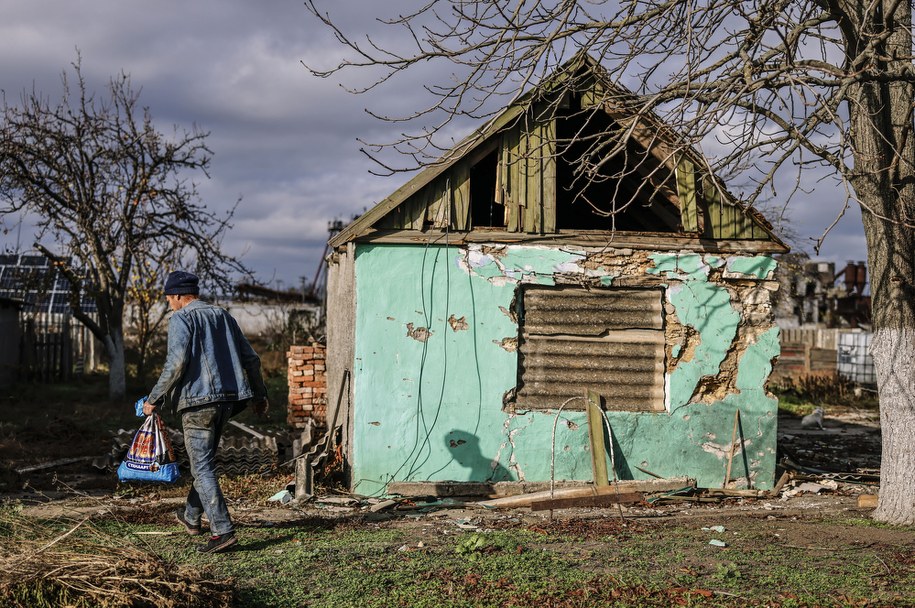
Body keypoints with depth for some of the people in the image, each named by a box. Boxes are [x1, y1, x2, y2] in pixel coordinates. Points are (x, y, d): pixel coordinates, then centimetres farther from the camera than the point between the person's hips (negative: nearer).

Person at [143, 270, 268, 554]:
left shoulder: (181, 319, -5)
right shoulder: (222, 316, 16)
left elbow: (176, 363, -18)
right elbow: (250, 358, 17)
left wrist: (154, 399, -10)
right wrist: (259, 395, 27)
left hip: (198, 400, -7)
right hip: (226, 399, 8)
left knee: (203, 467, -5)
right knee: (204, 459, 22)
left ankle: (222, 530, -14)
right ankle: (191, 517, 37)